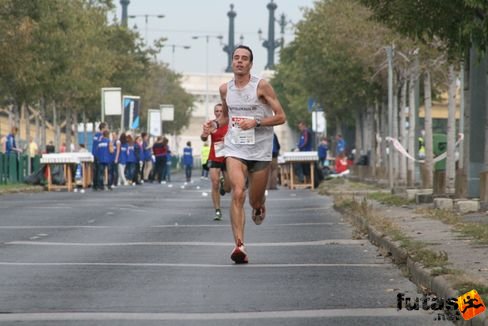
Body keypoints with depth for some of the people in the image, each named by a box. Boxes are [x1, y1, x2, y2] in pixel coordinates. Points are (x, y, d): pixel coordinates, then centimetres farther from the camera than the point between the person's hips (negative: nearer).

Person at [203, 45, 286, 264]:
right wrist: (215, 124, 2)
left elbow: (281, 117, -6)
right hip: (234, 149, 1)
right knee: (237, 194, -20)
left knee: (255, 201, 10)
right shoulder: (225, 89, 5)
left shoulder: (261, 86, -7)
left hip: (260, 150, -1)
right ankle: (239, 246, -25)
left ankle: (259, 207, 50)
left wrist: (256, 123, -19)